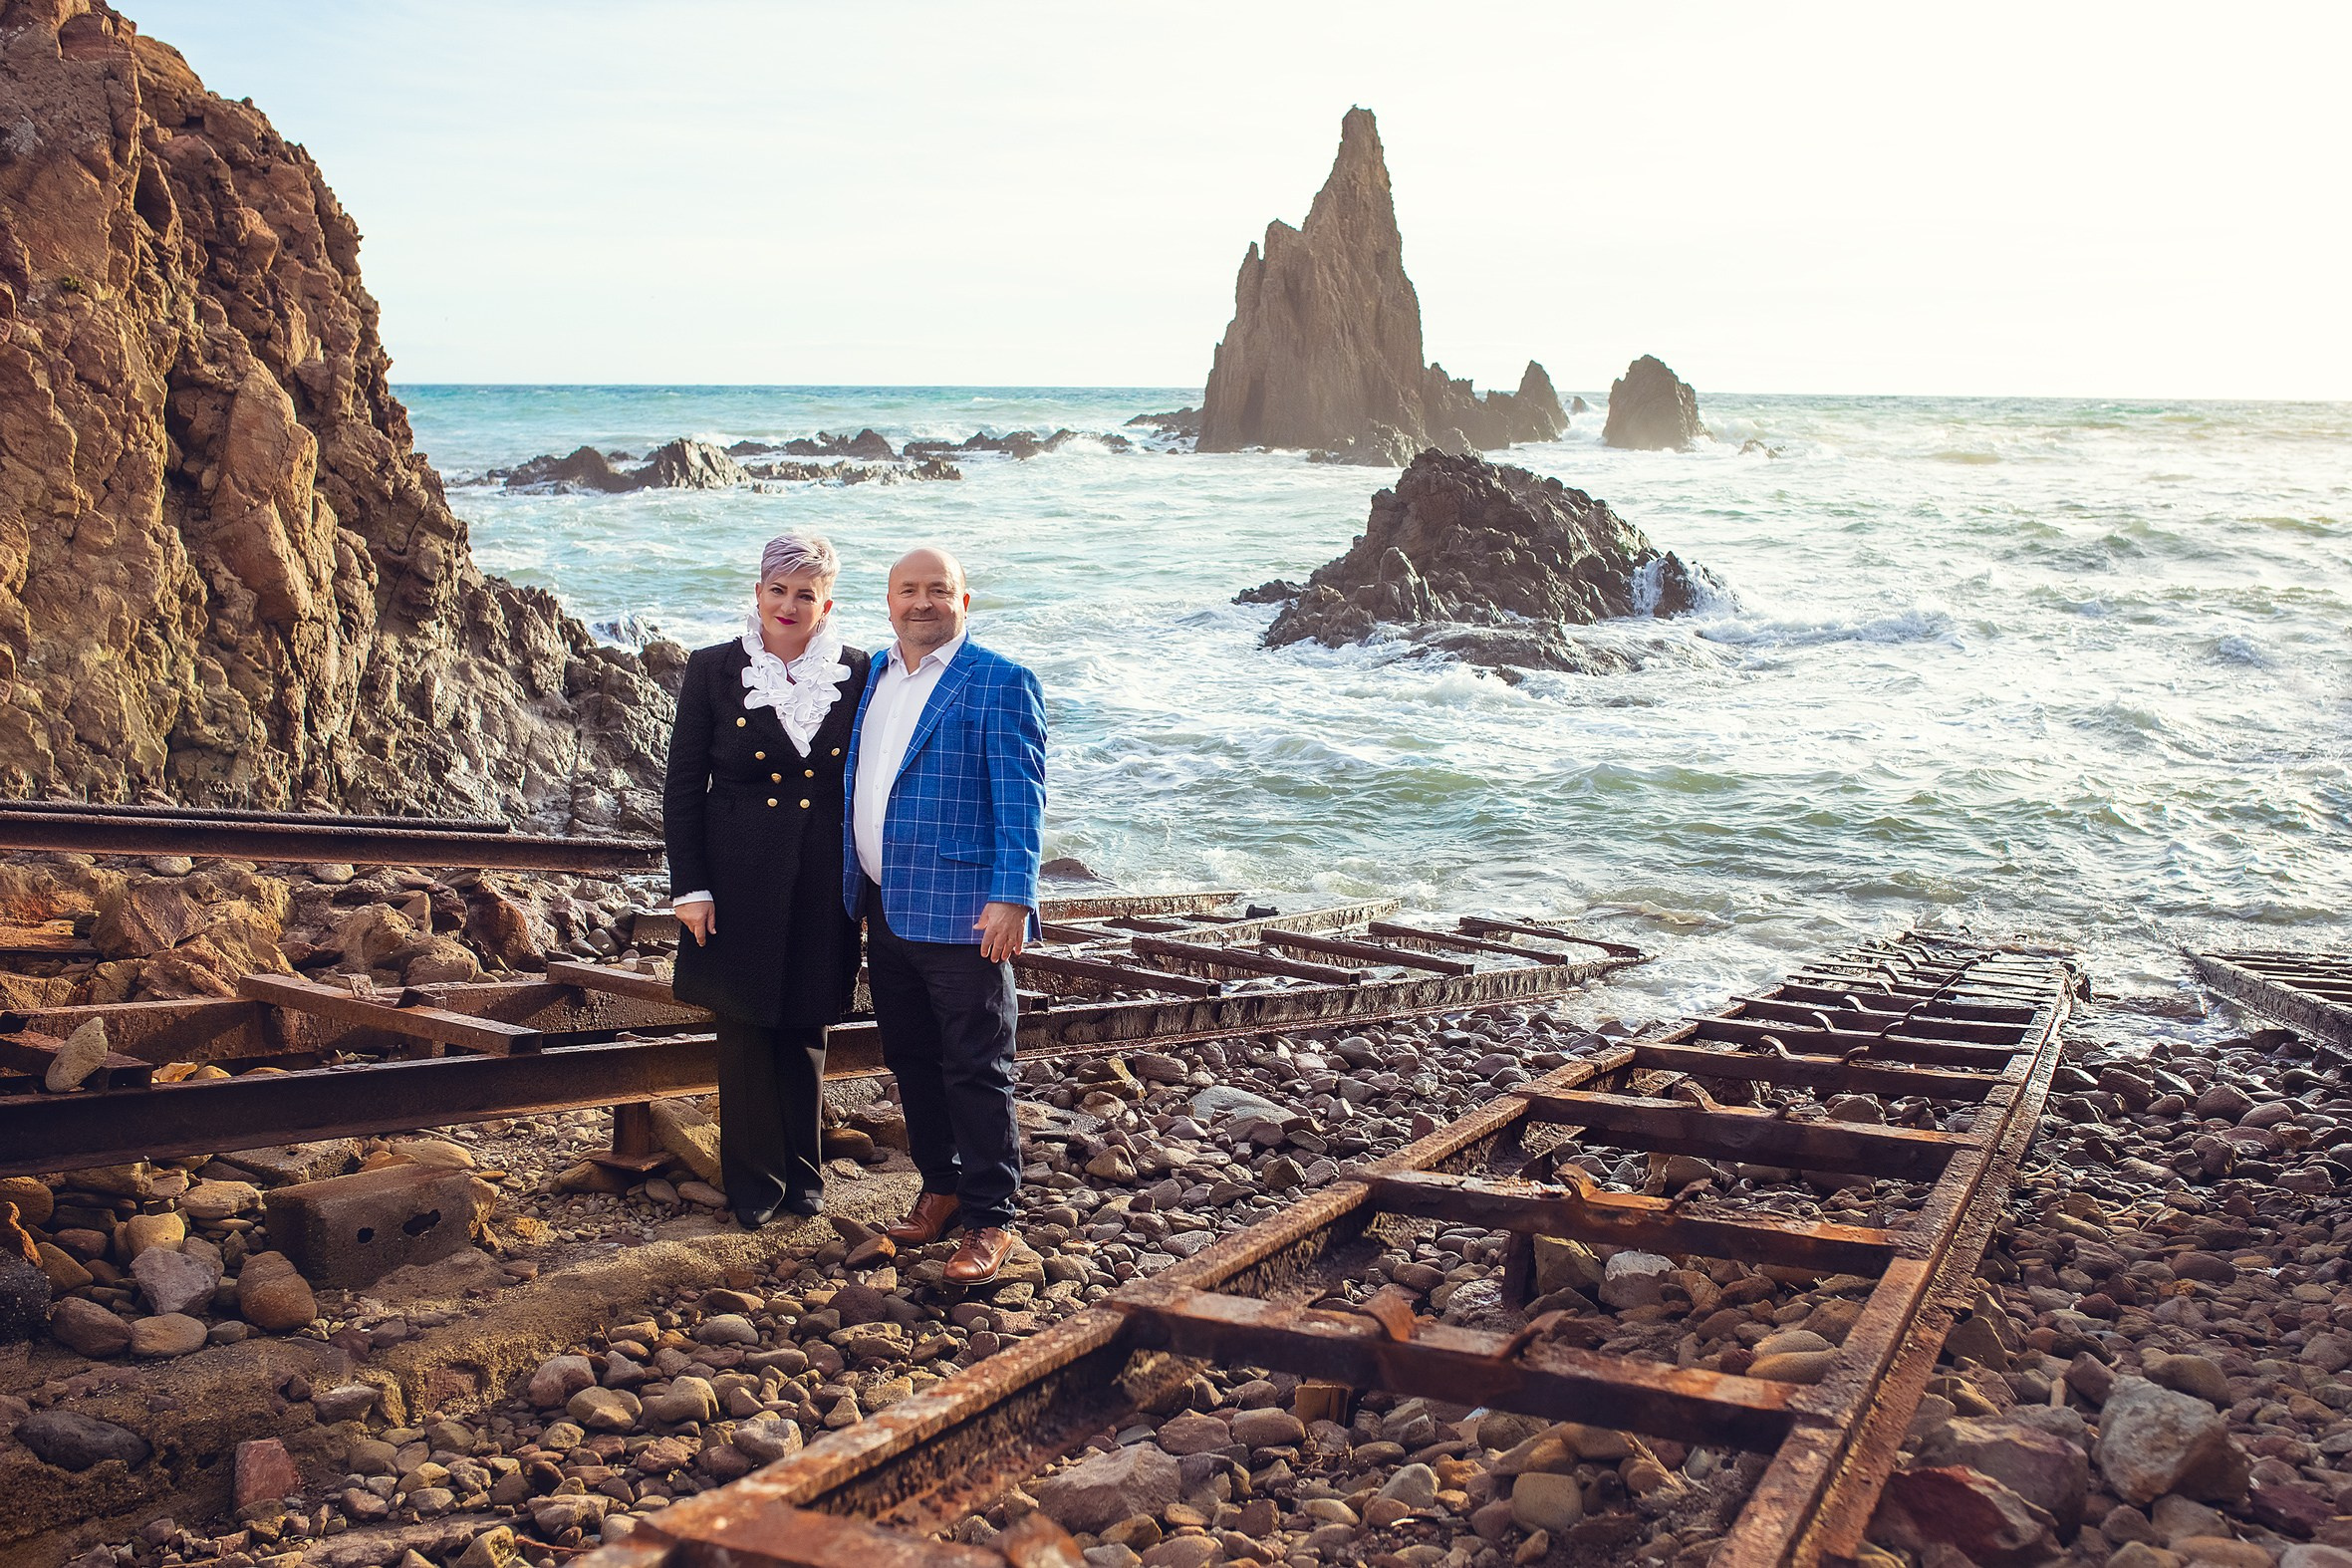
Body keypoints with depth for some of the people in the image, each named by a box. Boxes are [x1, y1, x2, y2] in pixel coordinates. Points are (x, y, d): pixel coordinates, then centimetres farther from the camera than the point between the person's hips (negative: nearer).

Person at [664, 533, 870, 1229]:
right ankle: (755, 1183, 19)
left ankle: (802, 1173, 27)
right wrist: (690, 886, -6)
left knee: (805, 1033, 11)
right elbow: (682, 787, 0)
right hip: (740, 882, -1)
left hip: (821, 887, 1)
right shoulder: (713, 670, -1)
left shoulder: (855, 675, 2)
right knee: (745, 1034, 5)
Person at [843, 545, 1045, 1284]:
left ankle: (990, 1220, 8)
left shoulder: (1000, 684, -8)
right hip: (885, 909, 7)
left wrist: (1011, 898, -20)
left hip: (958, 912, -7)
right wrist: (855, 889, 18)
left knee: (975, 1071, -1)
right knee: (911, 1062, 16)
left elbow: (1020, 800, -13)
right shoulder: (876, 675, 13)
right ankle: (940, 1189, 31)